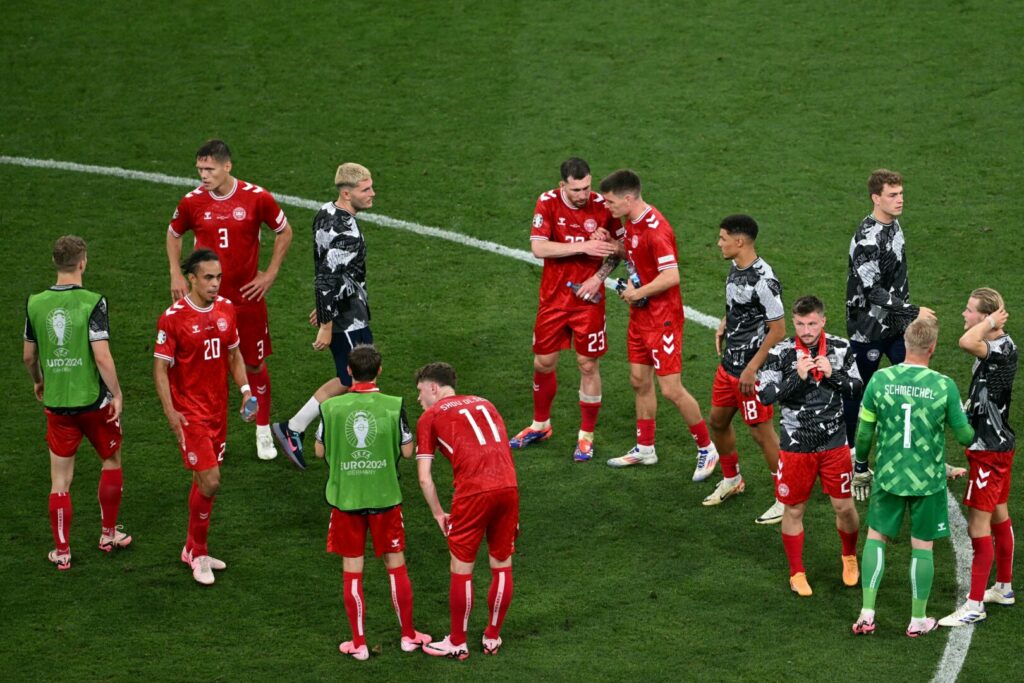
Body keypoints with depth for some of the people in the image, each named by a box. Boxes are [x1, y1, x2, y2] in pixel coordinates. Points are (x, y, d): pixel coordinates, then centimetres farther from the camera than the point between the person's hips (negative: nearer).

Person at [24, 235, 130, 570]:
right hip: (94, 401, -3)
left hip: (56, 404, 3)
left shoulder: (35, 303, -2)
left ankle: (62, 551, 13)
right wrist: (116, 394, -7)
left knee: (60, 480, 9)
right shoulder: (92, 303, -15)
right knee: (111, 461, 21)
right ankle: (108, 534, 30)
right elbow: (101, 356, -19)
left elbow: (29, 356, 9)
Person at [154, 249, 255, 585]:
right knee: (209, 482, -11)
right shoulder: (173, 318, -14)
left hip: (218, 410, 6)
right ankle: (198, 554, 4)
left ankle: (193, 549, 28)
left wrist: (245, 389, 5)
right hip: (190, 413, -6)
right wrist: (170, 411, -19)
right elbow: (160, 367, -11)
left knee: (204, 481, 14)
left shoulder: (226, 309, 4)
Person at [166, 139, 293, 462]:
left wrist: (270, 274, 1)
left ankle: (263, 432, 23)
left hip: (247, 296, 0)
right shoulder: (192, 202, -5)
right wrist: (176, 275, 5)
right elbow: (173, 234, 14)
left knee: (255, 364, 8)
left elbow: (284, 232, 6)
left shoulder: (257, 198, -9)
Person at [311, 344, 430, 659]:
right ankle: (408, 635, 23)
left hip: (345, 500, 0)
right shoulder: (393, 406, -10)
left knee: (352, 571, 8)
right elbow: (407, 450, -3)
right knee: (396, 565, 14)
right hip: (385, 498, 0)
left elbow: (319, 450, 3)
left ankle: (359, 643, 13)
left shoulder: (331, 407, -8)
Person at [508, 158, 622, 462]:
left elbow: (619, 248, 2)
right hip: (553, 297, 2)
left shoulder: (601, 206, -10)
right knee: (543, 361, 11)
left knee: (588, 365, 2)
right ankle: (540, 425, 32)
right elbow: (538, 247, -19)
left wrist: (598, 277, -13)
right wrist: (584, 246, -25)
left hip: (588, 298, -1)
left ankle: (587, 435, 14)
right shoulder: (548, 203, -10)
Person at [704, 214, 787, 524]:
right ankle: (731, 479, 41)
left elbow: (778, 330, -22)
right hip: (729, 364, 9)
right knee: (718, 421, 20)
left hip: (751, 370, -9)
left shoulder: (763, 280, -24)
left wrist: (752, 369, -21)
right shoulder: (735, 268, 4)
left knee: (762, 432, -1)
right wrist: (723, 326, 8)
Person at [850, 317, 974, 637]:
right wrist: (976, 427, 18)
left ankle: (867, 614, 9)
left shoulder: (880, 379, -10)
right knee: (923, 545, 10)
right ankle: (918, 619, 20)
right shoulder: (944, 386, -14)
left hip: (888, 476, 1)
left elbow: (864, 432, -2)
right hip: (928, 479, -1)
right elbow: (964, 435, -6)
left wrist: (860, 467, 14)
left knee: (876, 537, 15)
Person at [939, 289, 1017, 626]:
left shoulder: (1002, 348, -23)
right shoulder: (1000, 344, 6)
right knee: (998, 516, 21)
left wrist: (992, 321, -31)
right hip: (998, 443, 10)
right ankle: (1004, 588, 36)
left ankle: (975, 605, -1)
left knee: (978, 524, -6)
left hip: (989, 450, -10)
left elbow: (967, 343, -44)